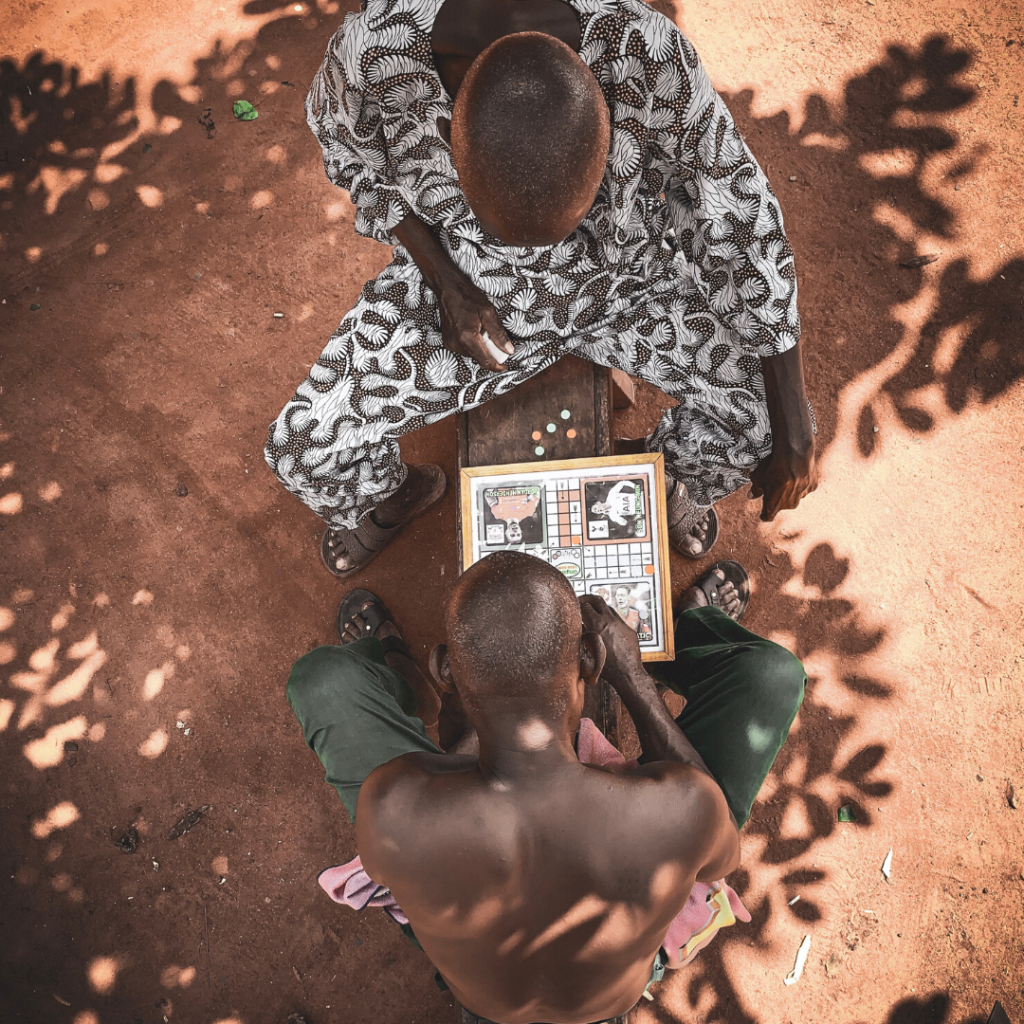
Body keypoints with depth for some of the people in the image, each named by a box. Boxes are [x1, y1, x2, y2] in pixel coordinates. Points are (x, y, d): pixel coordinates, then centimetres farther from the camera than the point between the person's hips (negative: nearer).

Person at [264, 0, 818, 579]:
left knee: (769, 416, -14)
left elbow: (744, 227, -22)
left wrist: (793, 438, -18)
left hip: (620, 274, 0)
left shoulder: (649, 54, -34)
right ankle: (395, 495, 30)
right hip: (456, 270, 0)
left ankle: (675, 481, 24)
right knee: (303, 453, -9)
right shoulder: (374, 49, -32)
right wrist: (444, 281, -17)